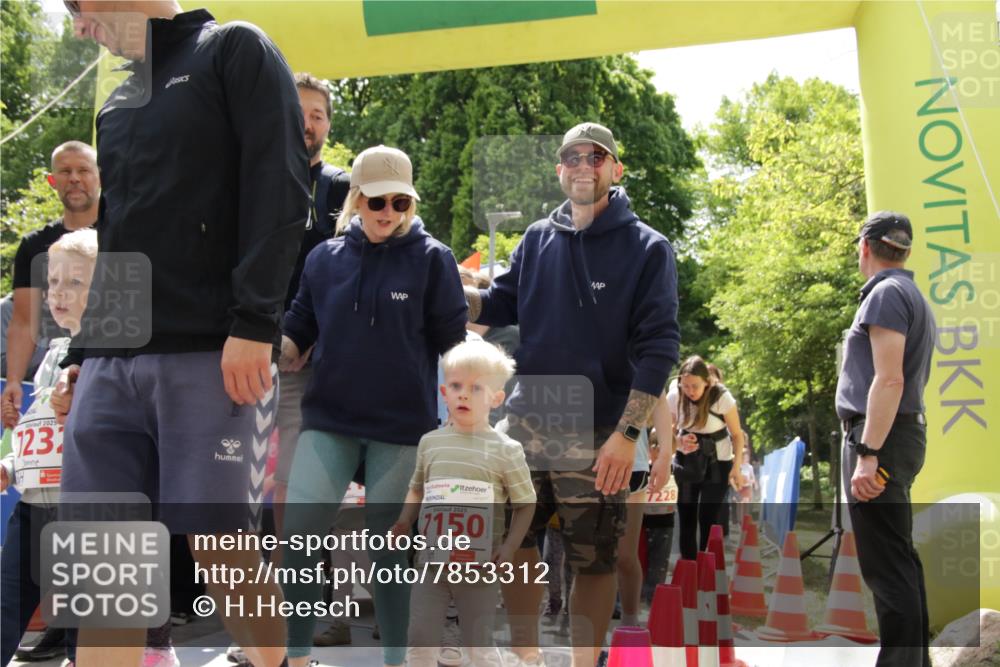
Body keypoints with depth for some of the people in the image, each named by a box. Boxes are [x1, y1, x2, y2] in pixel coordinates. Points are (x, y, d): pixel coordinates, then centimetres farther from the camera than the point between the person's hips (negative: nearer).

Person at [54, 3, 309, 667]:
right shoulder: (118, 103, 25)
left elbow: (279, 191, -8)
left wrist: (254, 323, -17)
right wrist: (81, 352, 19)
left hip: (210, 355, -6)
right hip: (111, 363, 7)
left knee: (219, 545, -7)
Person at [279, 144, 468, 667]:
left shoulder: (432, 259, -3)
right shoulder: (324, 257, 5)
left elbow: (452, 342, 0)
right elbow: (298, 334, 8)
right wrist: (274, 347, -8)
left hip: (402, 427, -2)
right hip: (327, 420, 2)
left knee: (389, 545, 7)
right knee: (297, 533, -8)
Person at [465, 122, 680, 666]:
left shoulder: (647, 249, -4)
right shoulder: (537, 238, 7)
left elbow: (657, 345, -9)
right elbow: (503, 304, 15)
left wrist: (627, 434, -17)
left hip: (597, 435, -4)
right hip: (526, 422, 4)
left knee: (592, 559, 5)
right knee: (513, 541, 10)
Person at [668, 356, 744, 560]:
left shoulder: (722, 398, -22)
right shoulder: (674, 397, -14)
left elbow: (737, 435, -12)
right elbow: (669, 430, 2)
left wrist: (736, 467, -20)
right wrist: (680, 442, -19)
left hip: (716, 462, -3)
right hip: (686, 460, 3)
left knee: (708, 516, -7)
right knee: (686, 515, 5)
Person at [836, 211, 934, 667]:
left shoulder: (886, 293, -11)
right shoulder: (913, 296, 20)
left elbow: (889, 380, -21)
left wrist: (867, 454, -24)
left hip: (880, 439, -10)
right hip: (901, 434, 10)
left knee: (886, 564, -10)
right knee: (899, 559, 15)